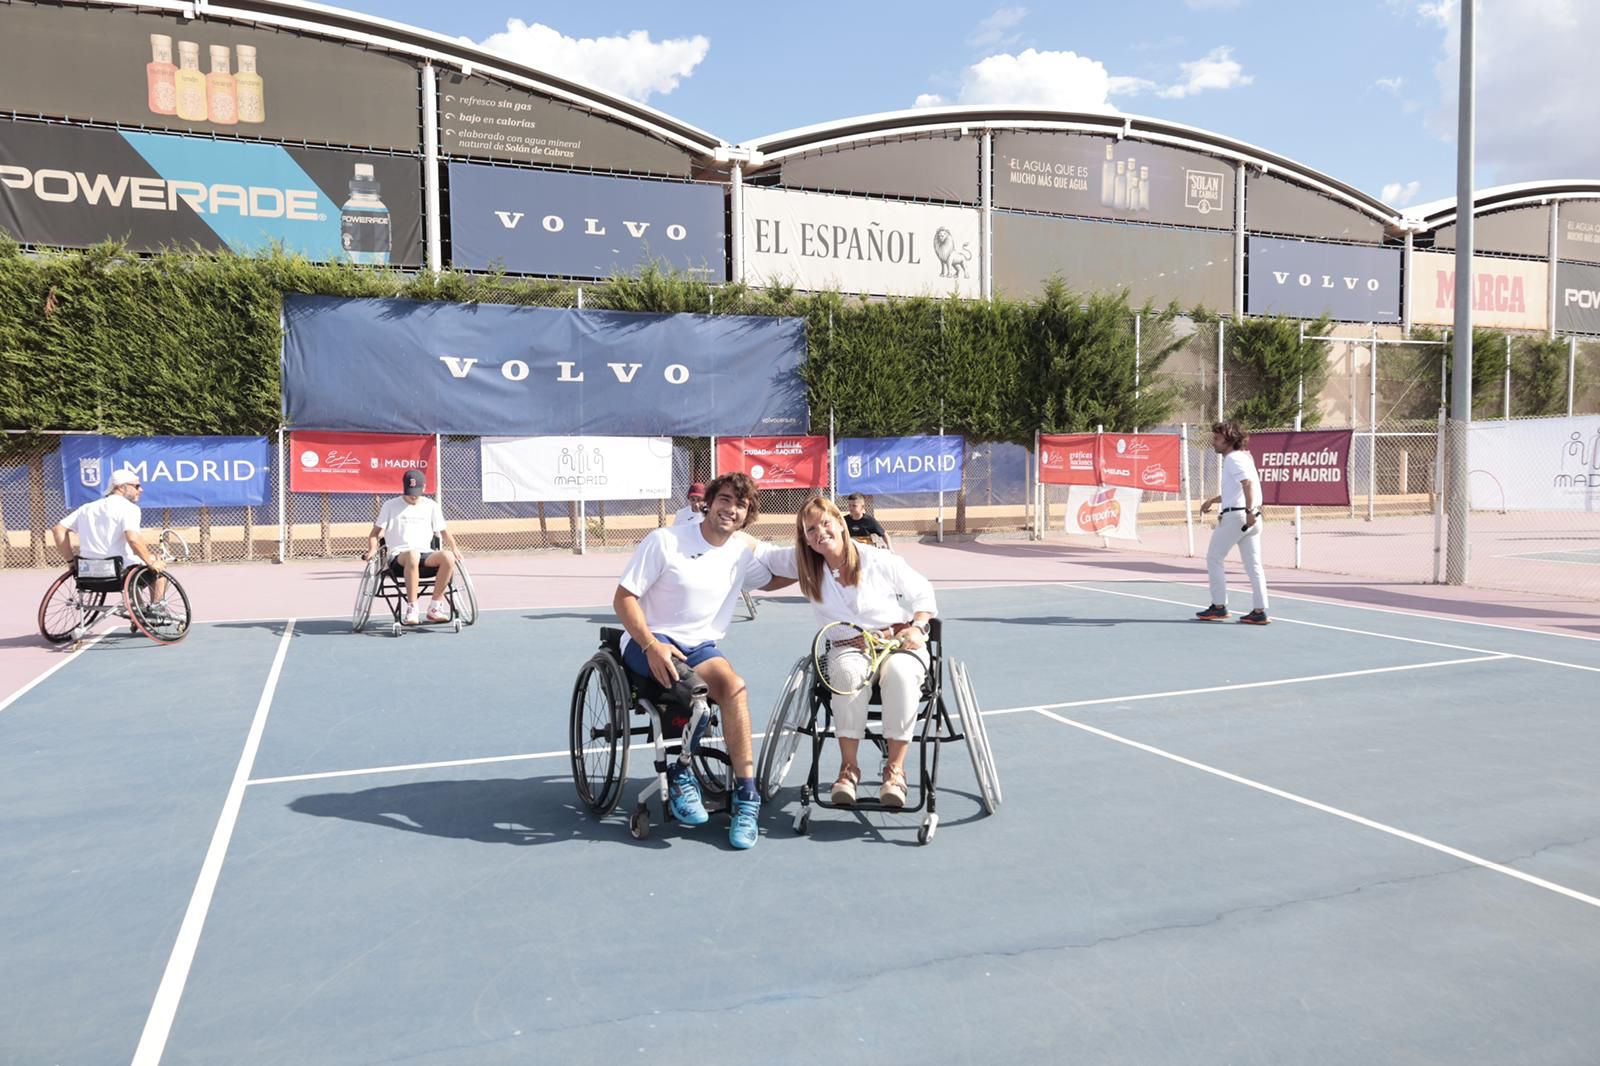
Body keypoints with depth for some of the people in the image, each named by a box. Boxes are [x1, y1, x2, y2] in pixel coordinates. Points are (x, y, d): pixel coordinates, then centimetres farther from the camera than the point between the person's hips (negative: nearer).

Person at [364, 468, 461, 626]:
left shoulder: (431, 506, 16)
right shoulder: (391, 505, 10)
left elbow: (444, 531, 21)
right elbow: (375, 532, 11)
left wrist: (454, 548, 2)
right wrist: (372, 549, -9)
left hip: (425, 555, 3)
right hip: (398, 557, -3)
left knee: (448, 557, -32)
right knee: (413, 555, -42)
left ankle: (435, 607, -21)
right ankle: (412, 608, -37)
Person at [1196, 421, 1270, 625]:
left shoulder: (1234, 459, -10)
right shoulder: (1243, 457, 21)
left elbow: (1248, 484, -24)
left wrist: (1249, 511, -33)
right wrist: (1213, 500, 33)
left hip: (1236, 515, -9)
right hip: (1252, 517, 9)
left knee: (1214, 559, 3)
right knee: (1253, 565, 6)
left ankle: (1219, 607, 7)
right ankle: (1260, 611, 4)